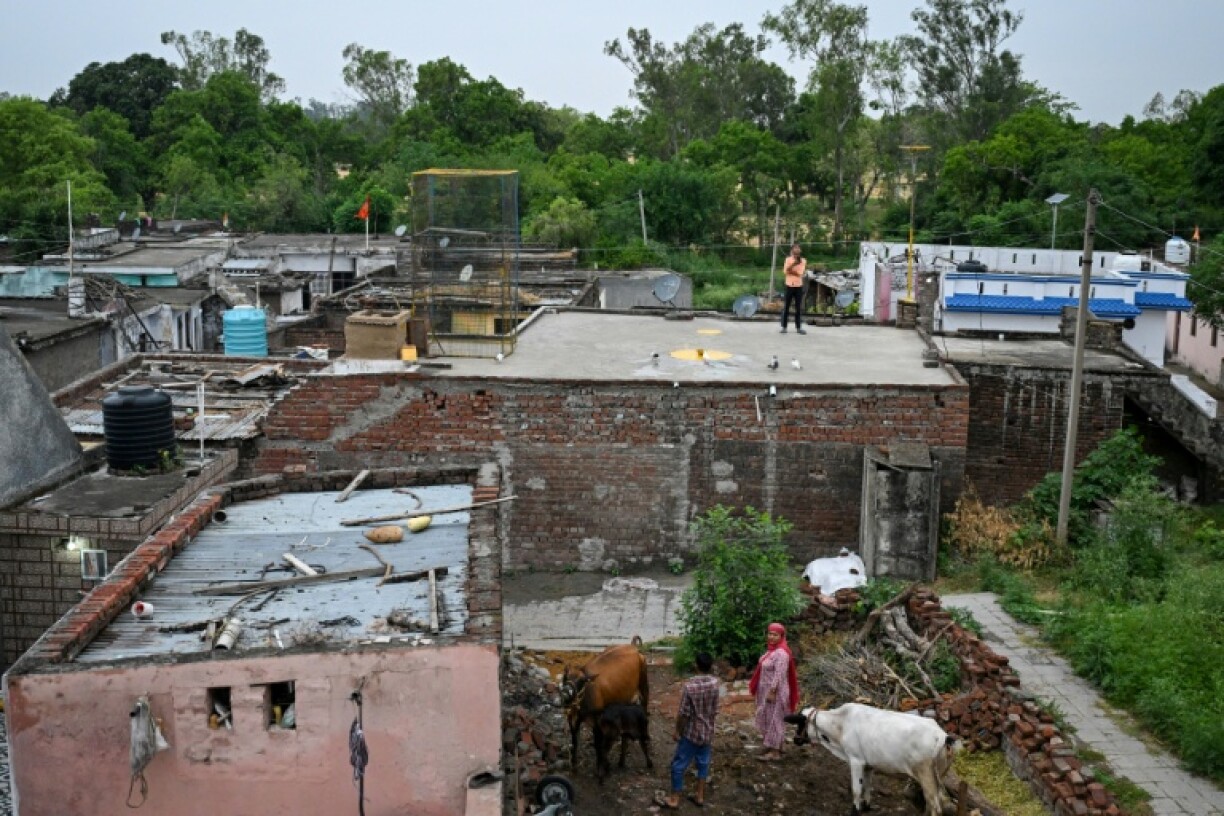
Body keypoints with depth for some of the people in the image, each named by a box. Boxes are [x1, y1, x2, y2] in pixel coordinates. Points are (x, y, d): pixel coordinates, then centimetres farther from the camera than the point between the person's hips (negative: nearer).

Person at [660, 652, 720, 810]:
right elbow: (715, 710, 4)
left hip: (691, 733, -5)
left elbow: (683, 713, -18)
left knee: (679, 765, 6)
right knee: (703, 763, 19)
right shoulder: (715, 683, -7)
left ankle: (674, 800, 12)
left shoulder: (690, 685, -23)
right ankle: (700, 796, 28)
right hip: (707, 732, 5)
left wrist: (677, 730, -4)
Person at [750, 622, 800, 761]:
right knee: (768, 719, 16)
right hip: (767, 691, 10)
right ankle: (775, 747, 27)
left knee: (774, 719, -2)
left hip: (775, 692, -10)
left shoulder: (781, 653, -21)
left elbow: (779, 675, -25)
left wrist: (772, 692, -25)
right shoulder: (772, 650, 8)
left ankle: (775, 752, 5)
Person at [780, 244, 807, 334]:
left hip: (799, 286, 1)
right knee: (786, 307, 0)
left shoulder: (803, 261, 5)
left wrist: (791, 271, -13)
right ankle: (784, 327, 3)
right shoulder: (788, 259, 2)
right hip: (789, 285, -1)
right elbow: (785, 271, -9)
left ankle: (798, 327, 7)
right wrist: (793, 264, -19)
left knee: (799, 308, 2)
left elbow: (800, 273, -8)